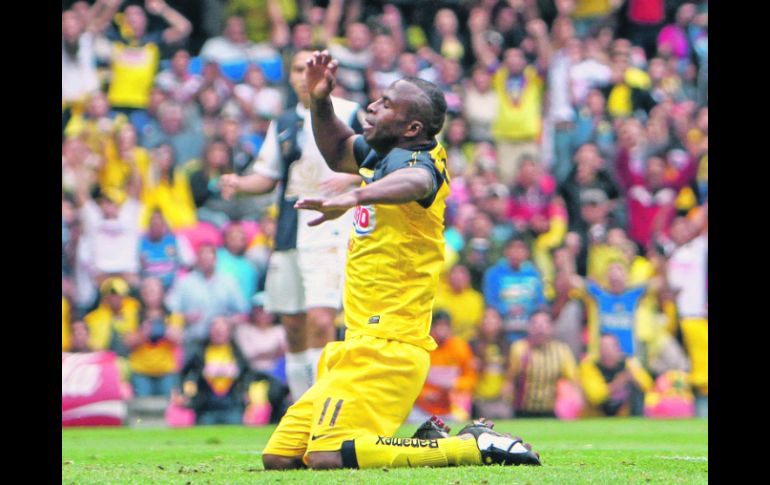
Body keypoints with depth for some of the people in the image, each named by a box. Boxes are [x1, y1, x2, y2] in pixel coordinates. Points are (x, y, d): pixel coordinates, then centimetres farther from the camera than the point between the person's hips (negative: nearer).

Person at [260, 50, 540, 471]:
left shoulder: (417, 159, -14)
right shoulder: (380, 153, 15)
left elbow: (415, 182, -40)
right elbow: (338, 151, 37)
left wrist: (354, 197, -60)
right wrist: (320, 101, 18)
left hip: (387, 344, -10)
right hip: (358, 343, 10)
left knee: (328, 458, -25)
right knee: (279, 459, 7)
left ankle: (475, 446, -12)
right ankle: (431, 441, 14)